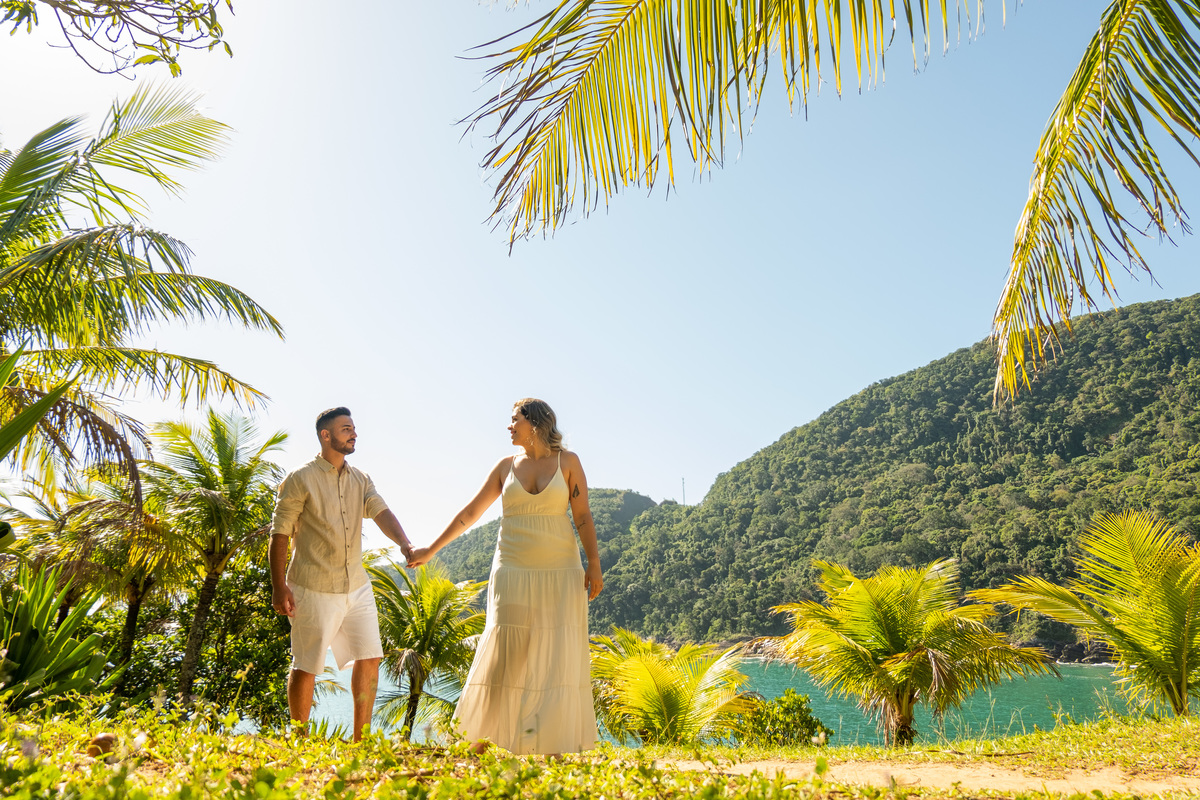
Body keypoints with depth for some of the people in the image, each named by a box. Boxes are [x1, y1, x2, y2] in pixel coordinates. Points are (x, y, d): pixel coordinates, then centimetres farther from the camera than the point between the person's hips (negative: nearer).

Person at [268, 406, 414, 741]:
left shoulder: (360, 479, 11)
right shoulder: (300, 480, -6)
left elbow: (381, 512, -4)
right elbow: (279, 535, -6)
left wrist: (404, 543, -23)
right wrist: (279, 586, -12)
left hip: (357, 585, 6)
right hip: (314, 589, -6)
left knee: (369, 659, 6)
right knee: (306, 667, 4)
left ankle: (360, 738, 20)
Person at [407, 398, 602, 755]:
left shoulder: (567, 461, 4)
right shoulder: (506, 466, 9)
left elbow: (583, 517, 2)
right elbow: (469, 513, 12)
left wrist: (594, 563, -9)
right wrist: (431, 549, 12)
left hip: (560, 573, -1)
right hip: (513, 573, 1)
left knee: (556, 656, 0)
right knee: (503, 653, -2)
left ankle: (555, 746, 9)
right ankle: (480, 739, 9)